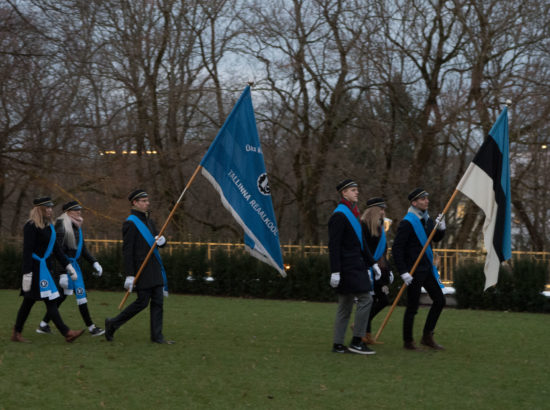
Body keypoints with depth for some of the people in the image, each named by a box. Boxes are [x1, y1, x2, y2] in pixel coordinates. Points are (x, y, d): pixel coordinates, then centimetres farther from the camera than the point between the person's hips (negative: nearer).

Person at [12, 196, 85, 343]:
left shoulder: (48, 225, 13)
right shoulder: (31, 226, -14)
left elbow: (56, 248, 18)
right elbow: (27, 251, -17)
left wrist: (68, 265, 14)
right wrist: (27, 274, -21)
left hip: (45, 268, 9)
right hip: (37, 269, -9)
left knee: (28, 302, 13)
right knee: (50, 301, -9)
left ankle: (17, 334, 19)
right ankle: (67, 333, -11)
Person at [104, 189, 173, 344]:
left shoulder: (149, 221, 17)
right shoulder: (130, 224, -11)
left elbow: (158, 241, 21)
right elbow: (127, 250, -15)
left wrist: (161, 240, -6)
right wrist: (130, 275, -19)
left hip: (155, 270, 8)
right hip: (142, 270, -8)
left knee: (158, 301, 5)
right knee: (142, 302, -6)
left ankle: (157, 335, 8)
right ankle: (112, 324, 9)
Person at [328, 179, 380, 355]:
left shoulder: (352, 213, 17)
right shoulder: (339, 216, -13)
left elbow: (360, 242, 24)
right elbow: (334, 246, -18)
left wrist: (372, 263, 21)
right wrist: (335, 272, -22)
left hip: (355, 266, 10)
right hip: (348, 267, -10)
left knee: (345, 306, 10)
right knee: (365, 300, -12)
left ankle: (338, 345, 12)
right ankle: (356, 341, -8)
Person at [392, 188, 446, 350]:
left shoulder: (427, 220, 9)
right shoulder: (407, 223, -16)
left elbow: (436, 239, 23)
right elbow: (396, 249, -17)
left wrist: (440, 227, 0)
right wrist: (403, 272, -21)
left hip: (427, 269, 8)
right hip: (414, 271, -8)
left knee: (439, 300, 8)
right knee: (412, 306, -1)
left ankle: (427, 337, 17)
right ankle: (408, 341, 12)